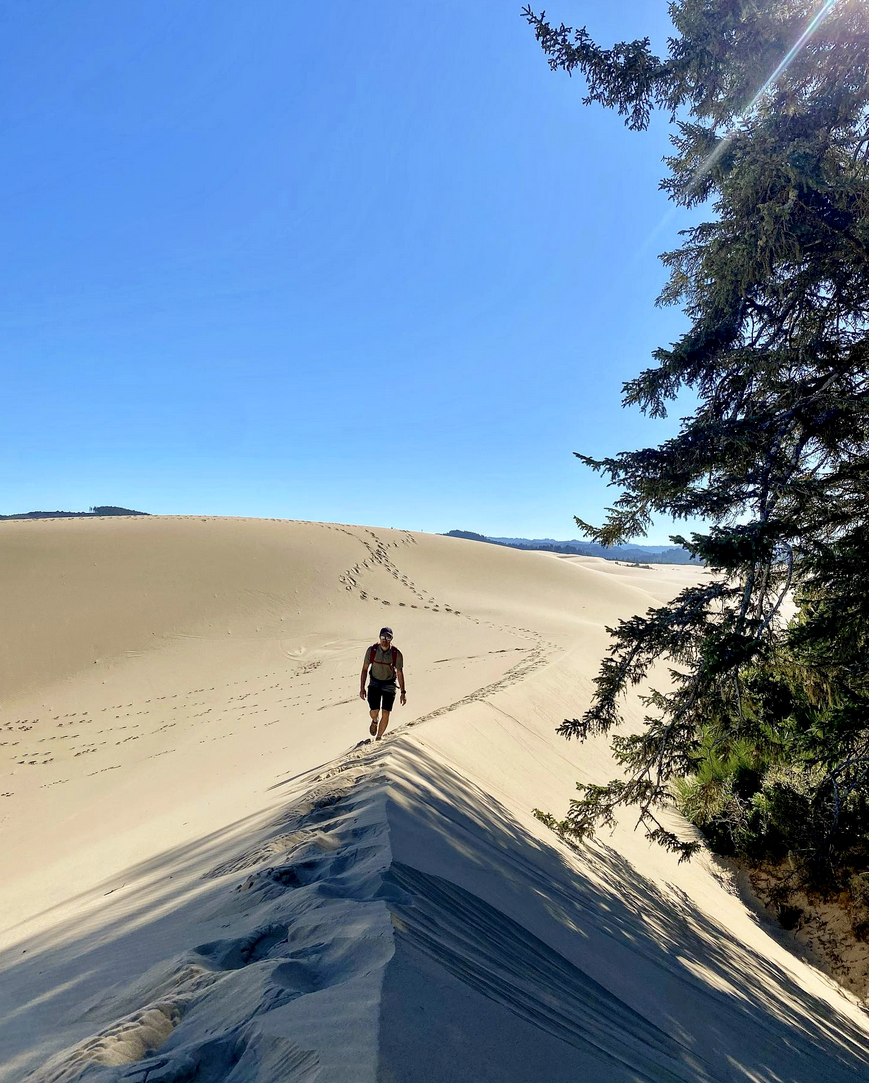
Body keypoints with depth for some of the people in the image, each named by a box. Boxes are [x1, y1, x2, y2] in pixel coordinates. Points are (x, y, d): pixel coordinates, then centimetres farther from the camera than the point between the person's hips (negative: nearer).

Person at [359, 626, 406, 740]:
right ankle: (374, 721, 27)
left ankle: (378, 738, 17)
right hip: (374, 683, 0)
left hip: (389, 685, 0)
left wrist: (403, 692, -5)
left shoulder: (397, 654, -17)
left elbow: (400, 673, -6)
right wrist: (362, 688, -5)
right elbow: (365, 669, -4)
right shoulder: (371, 650, -15)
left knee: (385, 714, -6)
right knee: (374, 711, -11)